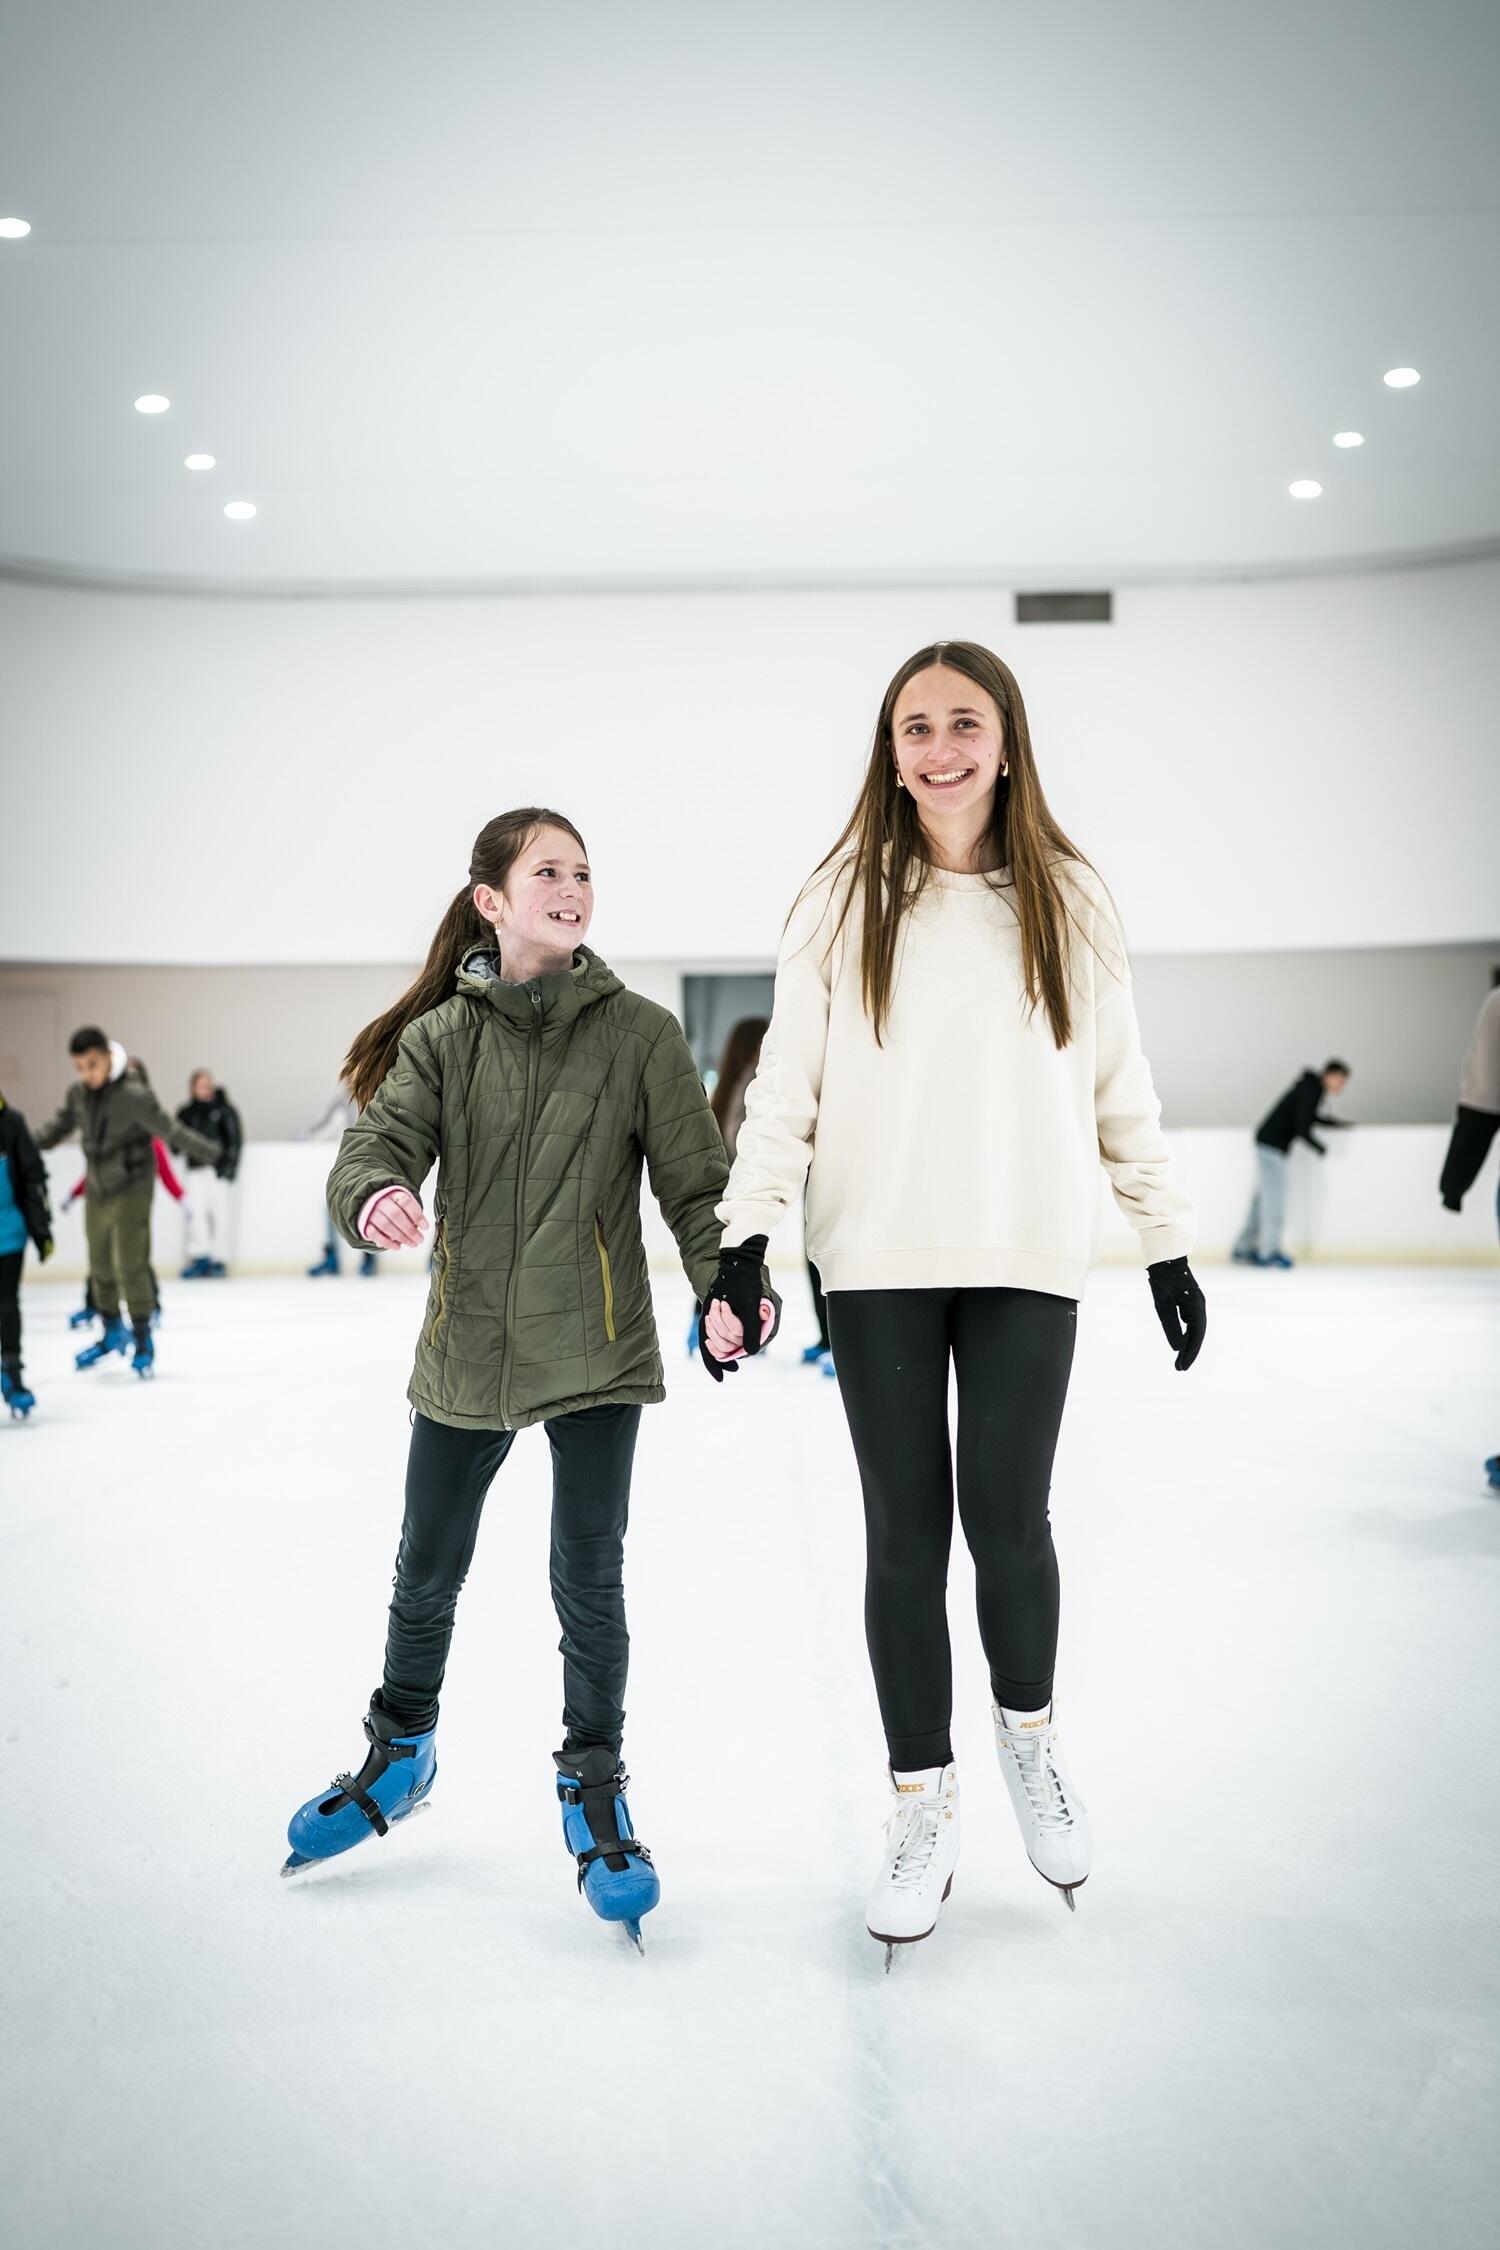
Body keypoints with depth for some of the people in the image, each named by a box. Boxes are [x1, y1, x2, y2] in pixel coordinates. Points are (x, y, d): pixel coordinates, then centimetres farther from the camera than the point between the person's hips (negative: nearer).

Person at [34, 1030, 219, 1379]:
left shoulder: (133, 1094, -19)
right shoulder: (78, 1094, 1)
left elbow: (168, 1128, -22)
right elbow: (58, 1127, 17)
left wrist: (207, 1151, -29)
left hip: (131, 1189, -6)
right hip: (97, 1190, 6)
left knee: (130, 1266, -7)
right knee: (100, 1267, 14)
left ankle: (143, 1340, 9)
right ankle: (112, 1333, 34)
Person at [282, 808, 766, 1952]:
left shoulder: (640, 1032, -3)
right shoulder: (442, 1034, 1)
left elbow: (695, 1180, -5)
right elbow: (378, 1137, -10)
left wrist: (725, 1288, -22)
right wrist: (377, 1195, -33)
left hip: (596, 1352, -2)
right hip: (466, 1348, 2)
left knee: (590, 1580, 3)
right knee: (428, 1576, 16)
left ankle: (594, 1788, 26)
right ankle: (400, 1753, 41)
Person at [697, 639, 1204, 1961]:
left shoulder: (1068, 900, 6)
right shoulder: (845, 901, 3)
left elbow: (1120, 1089, 9)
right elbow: (787, 1084, 1)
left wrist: (1168, 1245, 8)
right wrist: (743, 1244, -7)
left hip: (1027, 1259, 0)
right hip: (878, 1261, 0)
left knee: (1006, 1518, -1)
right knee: (905, 1531, 4)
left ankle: (1030, 1730, 31)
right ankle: (924, 1805, 21)